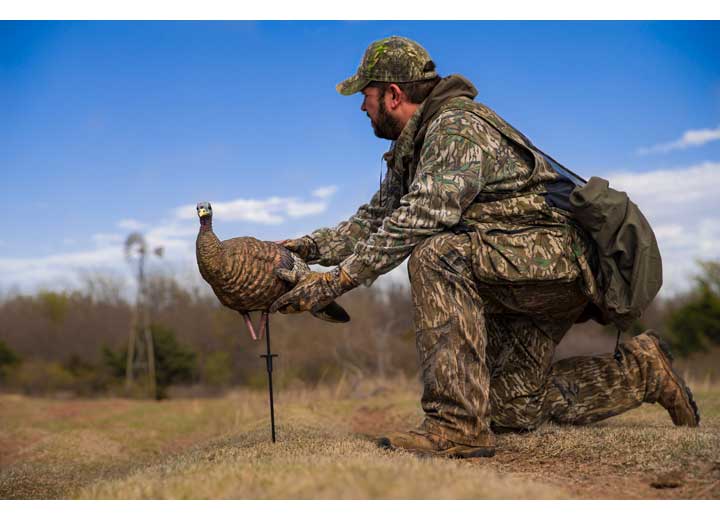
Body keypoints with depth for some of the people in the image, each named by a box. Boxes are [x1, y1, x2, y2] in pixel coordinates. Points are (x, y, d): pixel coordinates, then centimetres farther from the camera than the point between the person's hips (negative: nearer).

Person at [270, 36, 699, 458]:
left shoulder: (458, 125, -17)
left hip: (560, 253, -11)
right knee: (510, 409, 12)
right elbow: (375, 220, 19)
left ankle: (458, 428, -31)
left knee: (438, 254, -33)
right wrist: (304, 247, 7)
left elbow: (422, 217, -31)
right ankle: (638, 371, 25)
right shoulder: (411, 148, 14)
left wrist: (338, 279, -30)